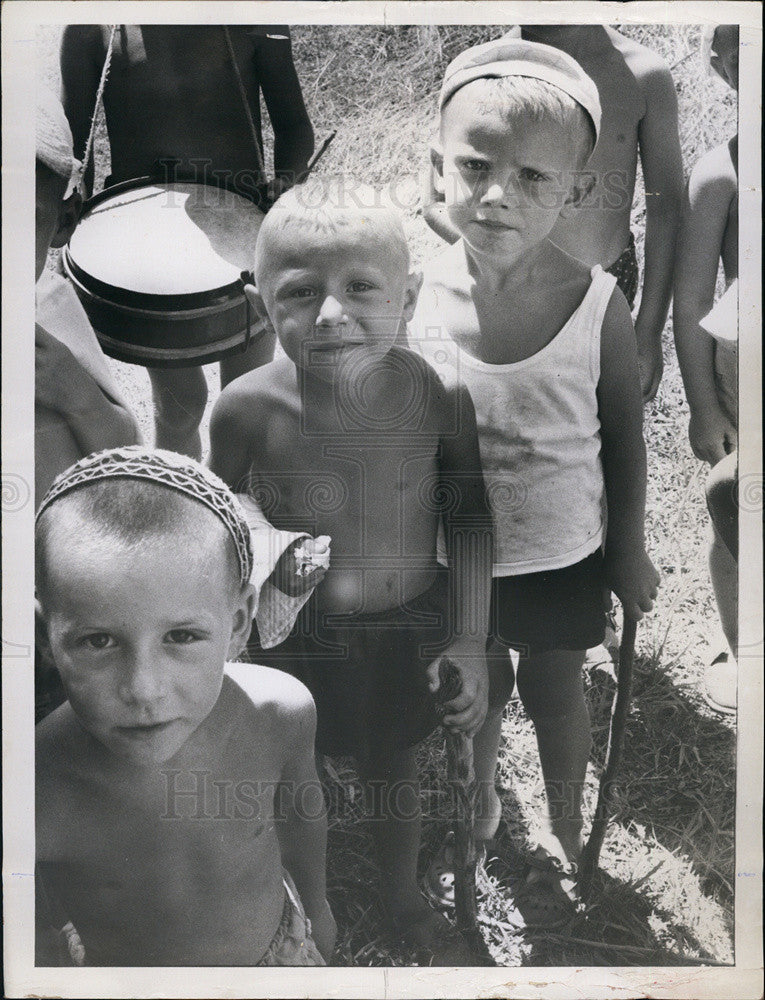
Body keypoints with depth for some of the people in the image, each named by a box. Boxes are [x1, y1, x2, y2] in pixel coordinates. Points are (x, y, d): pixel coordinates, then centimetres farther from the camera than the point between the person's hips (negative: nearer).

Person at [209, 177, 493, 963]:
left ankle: (404, 901, 57)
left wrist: (470, 640, -5)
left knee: (393, 769, 25)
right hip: (295, 636, 0)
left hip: (412, 628, 1)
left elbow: (469, 519, -6)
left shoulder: (436, 395, -22)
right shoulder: (249, 408, -23)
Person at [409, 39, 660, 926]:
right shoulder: (417, 295, -18)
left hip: (564, 555, -1)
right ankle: (479, 803, 54)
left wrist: (629, 550, 1)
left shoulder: (597, 304, -21)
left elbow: (624, 433, -6)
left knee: (553, 689, 20)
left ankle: (563, 833, 48)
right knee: (477, 688, 23)